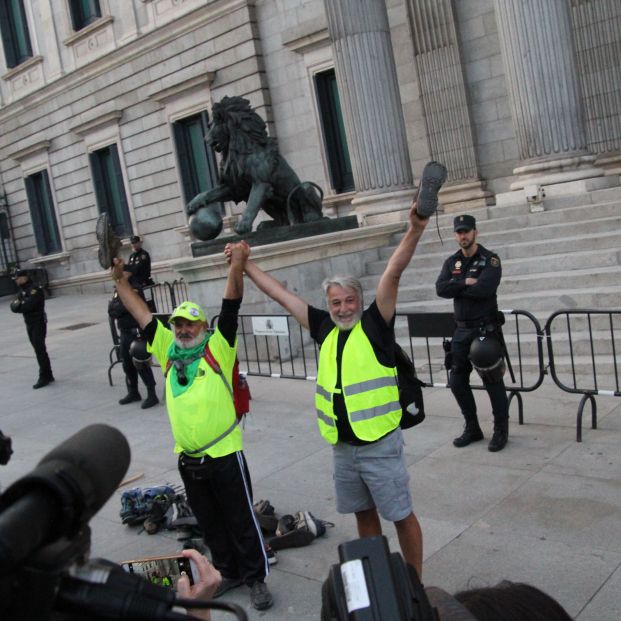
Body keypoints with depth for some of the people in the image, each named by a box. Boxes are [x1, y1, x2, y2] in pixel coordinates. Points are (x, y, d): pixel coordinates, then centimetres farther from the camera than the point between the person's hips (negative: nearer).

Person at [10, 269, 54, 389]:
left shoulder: (35, 290, -14)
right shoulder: (22, 291, 13)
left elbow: (28, 306, -25)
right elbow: (13, 306, 5)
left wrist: (18, 305, -6)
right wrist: (19, 305, -17)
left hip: (38, 323, -9)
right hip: (29, 324, 9)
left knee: (40, 350, -9)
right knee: (38, 349, 13)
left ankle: (44, 377, -6)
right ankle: (48, 375, 20)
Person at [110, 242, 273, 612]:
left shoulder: (218, 346, -5)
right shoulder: (168, 349, 6)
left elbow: (231, 306, -17)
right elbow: (142, 313, 12)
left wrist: (236, 268, -29)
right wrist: (121, 281, 11)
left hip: (224, 454, -5)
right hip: (188, 458, 5)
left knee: (241, 521, 6)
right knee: (210, 523, 19)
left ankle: (256, 577, 21)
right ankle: (228, 573, 36)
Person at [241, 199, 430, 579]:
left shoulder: (375, 324, -7)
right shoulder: (325, 328, 5)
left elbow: (393, 274, -20)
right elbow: (281, 294, 11)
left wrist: (414, 232, -31)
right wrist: (244, 263, 15)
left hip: (380, 445, -5)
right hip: (342, 447, 6)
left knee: (401, 515, 7)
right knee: (363, 513, 20)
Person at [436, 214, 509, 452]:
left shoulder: (490, 260, -6)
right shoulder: (451, 262, 10)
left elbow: (483, 289, -23)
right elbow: (440, 289, -5)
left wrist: (456, 287, -11)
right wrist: (465, 283, -17)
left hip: (485, 329, -6)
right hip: (461, 330, 6)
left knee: (492, 381, 0)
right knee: (457, 381, 9)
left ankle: (501, 431, 14)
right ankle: (472, 428, 25)